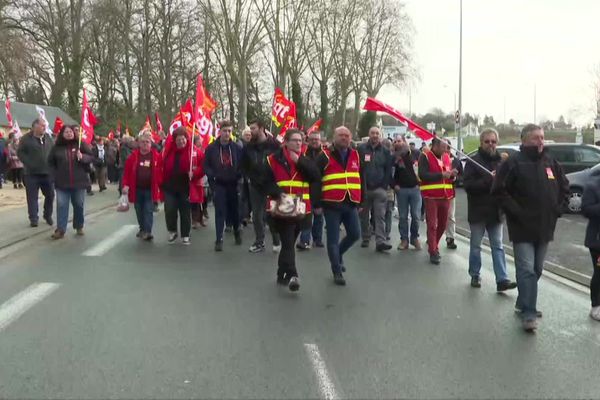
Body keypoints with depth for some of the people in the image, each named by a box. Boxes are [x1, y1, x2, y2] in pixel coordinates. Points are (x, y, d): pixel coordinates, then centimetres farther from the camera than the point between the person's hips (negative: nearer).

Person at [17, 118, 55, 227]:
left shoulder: (48, 138, 10)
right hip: (32, 173, -4)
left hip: (48, 172, 4)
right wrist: (29, 163, -15)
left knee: (50, 195, 7)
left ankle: (48, 216, 24)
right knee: (32, 197, 0)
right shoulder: (26, 138, -2)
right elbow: (20, 152, -4)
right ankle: (33, 218, 6)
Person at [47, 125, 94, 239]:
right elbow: (51, 162, 12)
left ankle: (79, 227, 22)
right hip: (62, 182, 0)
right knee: (61, 205, -2)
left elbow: (92, 157, 1)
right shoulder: (57, 147, 3)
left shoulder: (81, 144, 1)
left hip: (79, 181, 0)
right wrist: (55, 175, 3)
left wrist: (82, 157, -18)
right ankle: (60, 229, -1)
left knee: (78, 205, 9)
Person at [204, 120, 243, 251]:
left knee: (234, 210, 12)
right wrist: (212, 176, -12)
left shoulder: (236, 148, 1)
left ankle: (237, 231, 37)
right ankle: (219, 239, 0)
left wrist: (238, 176, -8)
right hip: (218, 184, -1)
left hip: (233, 184, 1)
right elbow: (206, 165, 1)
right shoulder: (211, 148, -1)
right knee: (220, 212, -3)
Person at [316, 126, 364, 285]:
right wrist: (317, 203, -8)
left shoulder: (356, 156, 12)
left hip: (351, 203, 4)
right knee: (333, 238, 0)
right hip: (332, 204, -4)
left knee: (355, 234, 6)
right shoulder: (325, 156, -2)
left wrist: (361, 201, 13)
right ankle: (337, 272, 10)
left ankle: (338, 254, 34)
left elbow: (361, 180, 16)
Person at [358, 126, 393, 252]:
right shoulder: (361, 149, 1)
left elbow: (388, 170, 5)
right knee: (364, 215, 10)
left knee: (380, 216, -8)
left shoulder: (385, 151, 7)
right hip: (363, 188, 0)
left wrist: (385, 185, -4)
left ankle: (380, 241, -13)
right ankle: (365, 239, 23)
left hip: (380, 189, 0)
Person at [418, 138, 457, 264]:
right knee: (432, 225, -4)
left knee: (442, 224, 12)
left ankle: (433, 244, 32)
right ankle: (433, 252, 0)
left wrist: (452, 175, -3)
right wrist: (442, 175, -20)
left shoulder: (446, 157, 14)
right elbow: (423, 175, -19)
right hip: (431, 196, -6)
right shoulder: (425, 157, -6)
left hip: (445, 196, 6)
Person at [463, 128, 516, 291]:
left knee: (498, 246, 3)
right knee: (475, 246, 8)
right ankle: (475, 276, 22)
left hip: (495, 211, 3)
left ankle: (502, 279, 1)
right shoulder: (473, 161, -6)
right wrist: (489, 180, -23)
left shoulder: (501, 161, 7)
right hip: (477, 211, -3)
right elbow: (468, 185, -16)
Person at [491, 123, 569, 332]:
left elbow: (564, 187, 21)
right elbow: (499, 190, -12)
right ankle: (529, 314, -7)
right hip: (522, 228, -6)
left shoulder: (551, 163, 10)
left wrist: (558, 209, 7)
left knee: (536, 270, 15)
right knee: (526, 270, -10)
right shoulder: (513, 163, -9)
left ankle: (523, 304, 30)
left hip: (545, 227, 6)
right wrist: (516, 211, -16)